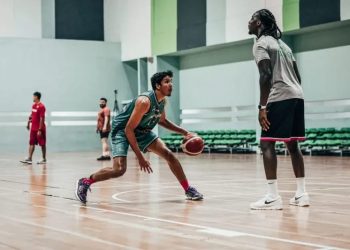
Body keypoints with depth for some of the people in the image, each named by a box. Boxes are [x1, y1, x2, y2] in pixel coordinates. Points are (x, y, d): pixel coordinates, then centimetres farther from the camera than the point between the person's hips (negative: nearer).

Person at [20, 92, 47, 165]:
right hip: (33, 128, 8)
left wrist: (40, 130, -22)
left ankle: (44, 159, 10)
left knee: (42, 144, 2)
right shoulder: (34, 105, 9)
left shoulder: (41, 106, -17)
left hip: (39, 129, -8)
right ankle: (29, 158, 4)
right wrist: (28, 123, 15)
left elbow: (42, 119, -20)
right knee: (32, 143, 4)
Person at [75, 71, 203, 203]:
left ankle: (188, 190, 10)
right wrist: (140, 157, -28)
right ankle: (85, 182, -2)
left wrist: (184, 132, 9)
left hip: (142, 130, 8)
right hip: (122, 130, -8)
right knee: (119, 169, -22)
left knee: (169, 154, -2)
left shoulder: (162, 100, -4)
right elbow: (128, 129, -28)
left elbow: (162, 121, 18)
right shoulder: (145, 101, -30)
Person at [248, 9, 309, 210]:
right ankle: (302, 194, 14)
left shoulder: (261, 43, -3)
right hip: (297, 96, 9)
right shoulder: (282, 43, 24)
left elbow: (266, 75, -15)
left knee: (267, 144, -6)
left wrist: (262, 106, -17)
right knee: (292, 144, 14)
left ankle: (273, 197, -13)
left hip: (280, 98, -9)